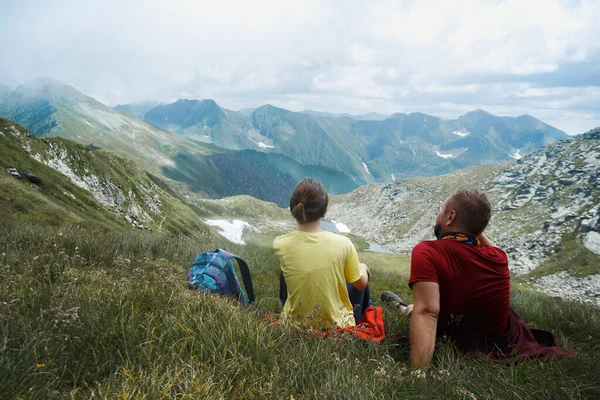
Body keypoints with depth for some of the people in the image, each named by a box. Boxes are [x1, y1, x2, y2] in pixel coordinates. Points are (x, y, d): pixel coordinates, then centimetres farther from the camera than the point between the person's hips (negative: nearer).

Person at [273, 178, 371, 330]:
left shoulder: (280, 244, -20)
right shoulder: (342, 243, -23)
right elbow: (361, 284, -2)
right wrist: (363, 268, 15)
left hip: (295, 325, 1)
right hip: (336, 325, 0)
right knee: (360, 282, 28)